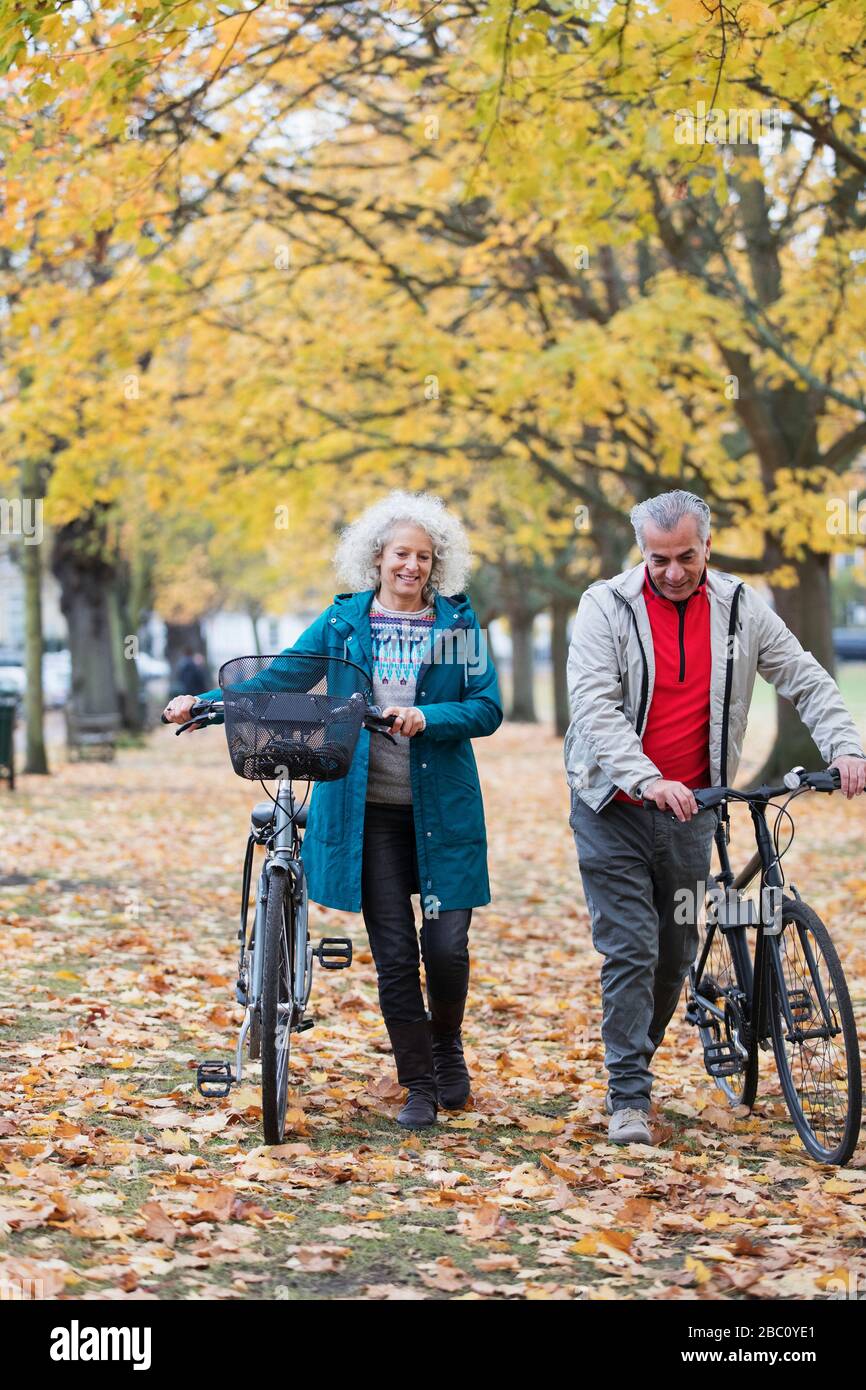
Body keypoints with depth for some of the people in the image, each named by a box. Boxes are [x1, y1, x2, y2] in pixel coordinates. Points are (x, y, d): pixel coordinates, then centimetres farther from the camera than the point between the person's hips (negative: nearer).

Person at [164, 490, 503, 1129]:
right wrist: (207, 702, -4)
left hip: (443, 806, -1)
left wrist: (428, 718, -20)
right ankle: (419, 1087, 13)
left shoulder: (458, 622, 4)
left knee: (447, 942, -6)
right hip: (368, 810, 1)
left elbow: (487, 707, -2)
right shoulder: (343, 621, 8)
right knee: (394, 953, 0)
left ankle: (447, 1045, 25)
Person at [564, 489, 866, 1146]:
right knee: (631, 950, -8)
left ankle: (636, 1066, 30)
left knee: (675, 955, 10)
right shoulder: (607, 605, -8)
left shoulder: (741, 609, 1)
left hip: (690, 810, 3)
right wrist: (650, 781, -30)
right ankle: (630, 1100, -2)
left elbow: (807, 681, 5)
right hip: (615, 808, -3)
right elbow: (594, 705, -18)